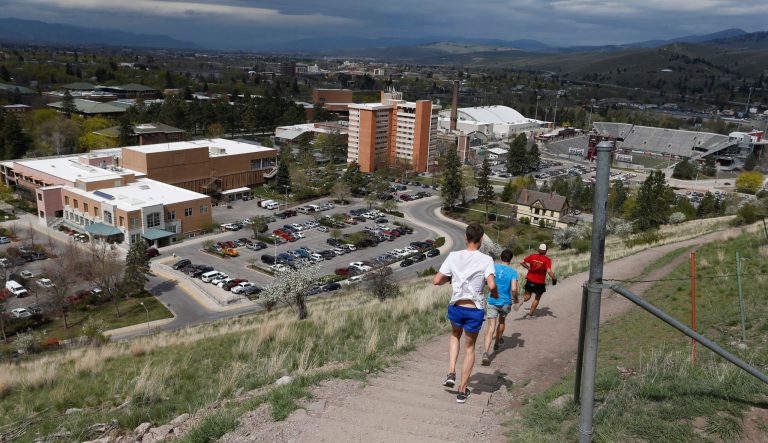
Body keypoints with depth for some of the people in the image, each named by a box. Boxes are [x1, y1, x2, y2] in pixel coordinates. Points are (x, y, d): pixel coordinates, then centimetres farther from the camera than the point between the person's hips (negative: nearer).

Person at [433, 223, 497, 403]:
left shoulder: (454, 256, -6)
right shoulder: (486, 260, -12)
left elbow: (436, 280, -6)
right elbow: (491, 285, -24)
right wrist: (495, 293, -2)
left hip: (455, 307, 2)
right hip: (474, 311, -2)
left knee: (455, 335, 33)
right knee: (469, 348, 17)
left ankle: (451, 373, 17)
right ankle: (462, 391, 23)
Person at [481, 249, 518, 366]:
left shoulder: (493, 267, -1)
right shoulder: (513, 272, -8)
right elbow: (513, 289, -17)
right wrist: (516, 300, 1)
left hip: (492, 301, 0)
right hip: (506, 302, 0)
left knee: (491, 327, -6)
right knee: (501, 322, 28)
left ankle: (485, 353, -22)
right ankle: (497, 343, 46)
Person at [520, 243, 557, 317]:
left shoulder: (532, 256, -2)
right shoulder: (547, 260, -12)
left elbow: (521, 262, 0)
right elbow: (549, 271, -23)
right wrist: (554, 279, -10)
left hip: (530, 280, 3)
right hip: (540, 283, -2)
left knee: (527, 296, 18)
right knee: (537, 299, 18)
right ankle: (530, 314, 20)